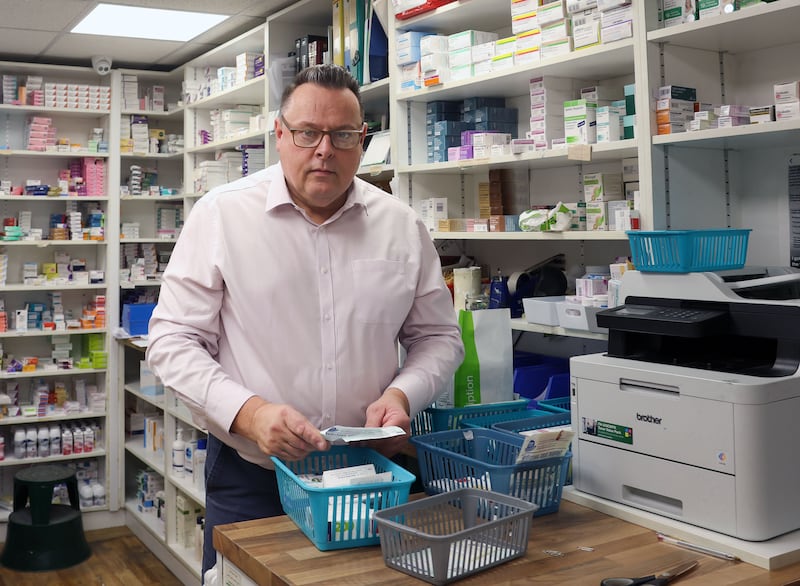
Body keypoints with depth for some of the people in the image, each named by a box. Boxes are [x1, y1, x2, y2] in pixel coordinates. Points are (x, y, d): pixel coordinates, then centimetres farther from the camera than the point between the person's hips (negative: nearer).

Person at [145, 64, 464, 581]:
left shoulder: (403, 226, 1)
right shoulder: (222, 214, -7)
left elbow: (438, 337, 9)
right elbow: (174, 341, -7)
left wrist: (402, 394, -11)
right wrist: (248, 412, -21)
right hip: (249, 477, -2)